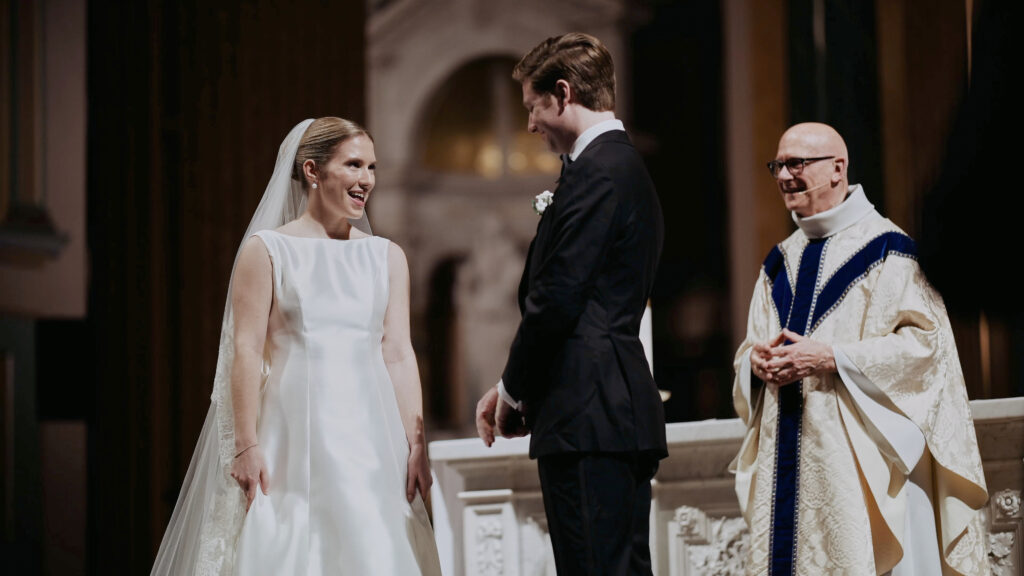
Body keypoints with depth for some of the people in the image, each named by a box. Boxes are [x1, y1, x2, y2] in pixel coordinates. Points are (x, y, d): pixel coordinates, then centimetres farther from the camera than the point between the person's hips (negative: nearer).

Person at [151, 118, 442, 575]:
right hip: (291, 435, -3)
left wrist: (416, 443, 0)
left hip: (369, 438, 3)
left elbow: (398, 355, 7)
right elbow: (246, 350, -4)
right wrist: (247, 446, -11)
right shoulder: (267, 250, 1)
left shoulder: (387, 257, 11)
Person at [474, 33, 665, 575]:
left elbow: (556, 300, -16)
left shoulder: (594, 172, -11)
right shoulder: (627, 167, 21)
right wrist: (515, 388, 17)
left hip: (587, 417, -10)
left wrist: (512, 390, -2)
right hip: (622, 412, 10)